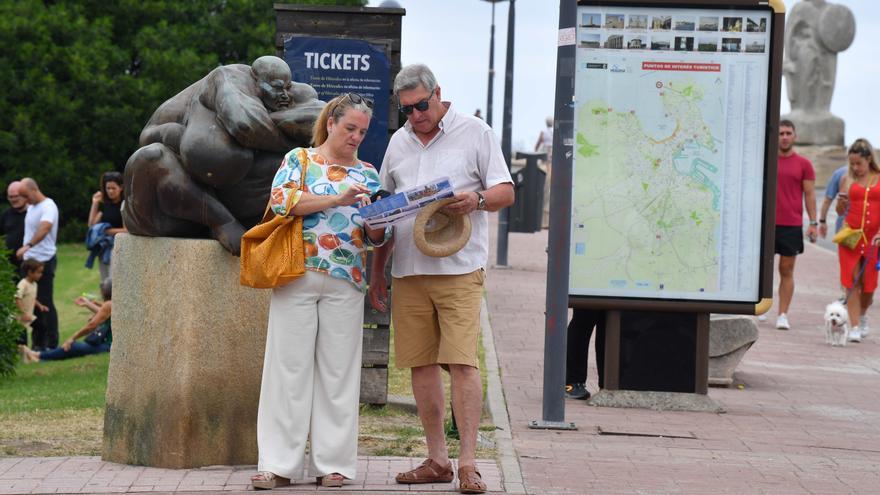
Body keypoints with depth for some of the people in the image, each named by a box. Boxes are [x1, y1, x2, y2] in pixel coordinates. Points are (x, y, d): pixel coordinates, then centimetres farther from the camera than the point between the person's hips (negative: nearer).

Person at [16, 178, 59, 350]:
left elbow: (45, 228, -32)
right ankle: (38, 343, 16)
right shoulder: (31, 208, 15)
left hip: (44, 260, -9)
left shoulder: (48, 207, -15)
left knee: (45, 303, -5)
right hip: (29, 260, 9)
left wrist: (28, 246, -44)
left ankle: (52, 344, 0)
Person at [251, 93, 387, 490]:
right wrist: (337, 199, -16)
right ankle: (280, 464, -1)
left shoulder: (368, 174, 16)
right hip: (298, 276, -3)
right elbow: (281, 199, -11)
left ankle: (332, 463, 7)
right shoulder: (299, 159, 7)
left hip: (346, 283, 3)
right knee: (289, 367, -3)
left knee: (337, 370, 3)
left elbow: (377, 237, 13)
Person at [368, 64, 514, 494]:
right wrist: (378, 272, 19)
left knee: (462, 362, -12)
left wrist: (477, 200, -20)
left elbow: (506, 192, 2)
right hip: (408, 272, 5)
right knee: (421, 364, 4)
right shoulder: (399, 142, 17)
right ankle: (437, 460, 12)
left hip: (459, 269, -5)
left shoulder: (475, 133, 3)